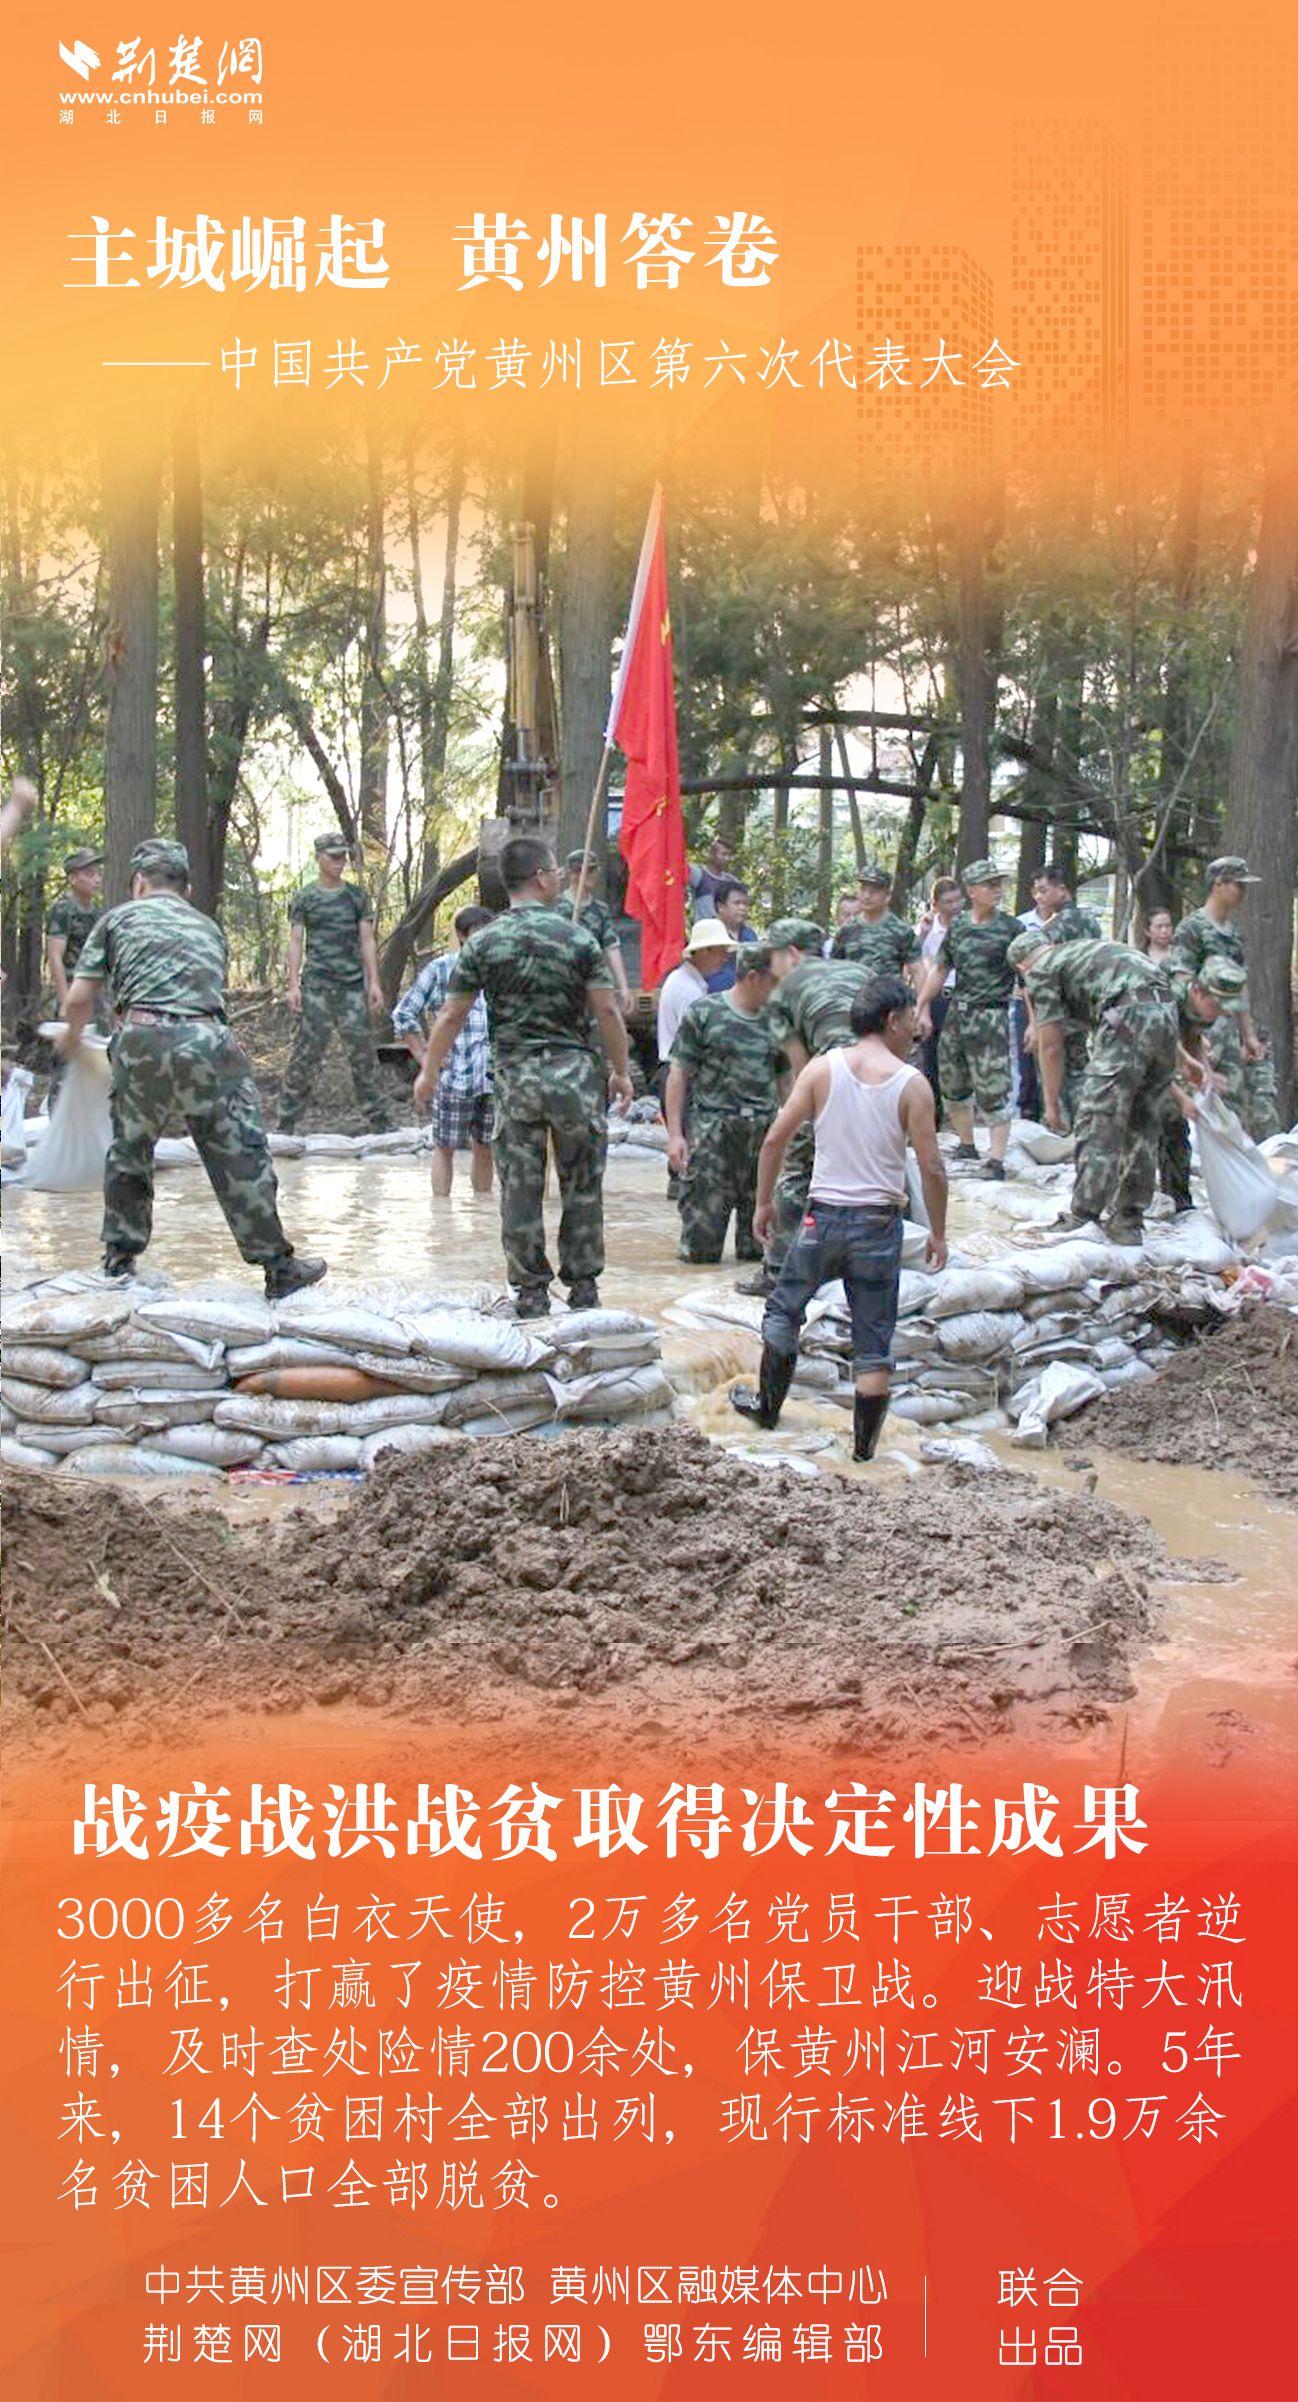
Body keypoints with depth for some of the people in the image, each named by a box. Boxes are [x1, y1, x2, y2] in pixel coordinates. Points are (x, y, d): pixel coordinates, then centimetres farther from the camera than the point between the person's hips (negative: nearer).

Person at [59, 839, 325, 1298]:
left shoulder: (119, 918, 18)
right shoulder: (208, 927, 28)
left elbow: (79, 998, 15)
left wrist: (72, 1036, 35)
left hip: (143, 1038, 0)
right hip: (207, 1041, 1)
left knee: (129, 1150, 19)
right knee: (239, 1157, 5)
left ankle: (120, 1257, 27)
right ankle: (278, 1267, 8)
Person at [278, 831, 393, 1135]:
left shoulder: (357, 896, 12)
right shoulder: (304, 898, 6)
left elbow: (367, 941, 11)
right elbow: (295, 942, 4)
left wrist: (374, 982, 2)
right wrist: (293, 984, -6)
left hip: (353, 984, 2)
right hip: (316, 984, -2)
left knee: (363, 1052, 2)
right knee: (305, 1053, -4)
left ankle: (379, 1121, 6)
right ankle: (286, 1121, 0)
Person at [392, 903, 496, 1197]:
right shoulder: (440, 969, -1)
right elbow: (404, 1014, 1)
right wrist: (425, 1059, -3)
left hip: (495, 1078, 4)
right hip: (453, 1076, -4)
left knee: (485, 1148, 12)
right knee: (445, 1147, 4)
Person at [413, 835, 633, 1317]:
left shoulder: (483, 943, -1)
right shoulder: (578, 939, -3)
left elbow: (451, 1015, 2)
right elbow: (607, 1011, -4)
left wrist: (429, 1071, 13)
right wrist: (620, 1071, 8)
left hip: (516, 1076, 1)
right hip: (574, 1073, -1)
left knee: (520, 1188, 7)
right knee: (583, 1186, 10)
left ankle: (531, 1291, 10)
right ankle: (583, 1286, 15)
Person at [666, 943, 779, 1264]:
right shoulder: (704, 1013, 3)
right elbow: (679, 1073, 2)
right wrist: (675, 1134, -5)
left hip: (765, 1131, 3)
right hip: (713, 1126, -3)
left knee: (759, 1245, 1)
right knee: (701, 1249, -3)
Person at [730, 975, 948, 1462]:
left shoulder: (823, 1068, -3)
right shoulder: (911, 1084, -7)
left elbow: (776, 1138, -3)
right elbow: (932, 1169, -7)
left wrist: (764, 1201, 10)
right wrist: (938, 1233, 5)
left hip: (824, 1216, 1)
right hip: (879, 1223, -1)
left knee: (783, 1310, 23)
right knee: (873, 1341, 8)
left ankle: (768, 1405, 34)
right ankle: (865, 1444, 11)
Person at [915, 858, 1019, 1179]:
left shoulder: (1011, 928, -4)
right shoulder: (957, 925, 9)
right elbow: (939, 970, 17)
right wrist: (923, 1009, 14)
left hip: (990, 1017, -6)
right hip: (956, 1013, 6)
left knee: (992, 1091, -9)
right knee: (952, 1084, 14)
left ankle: (997, 1160, -7)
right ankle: (966, 1145, 32)